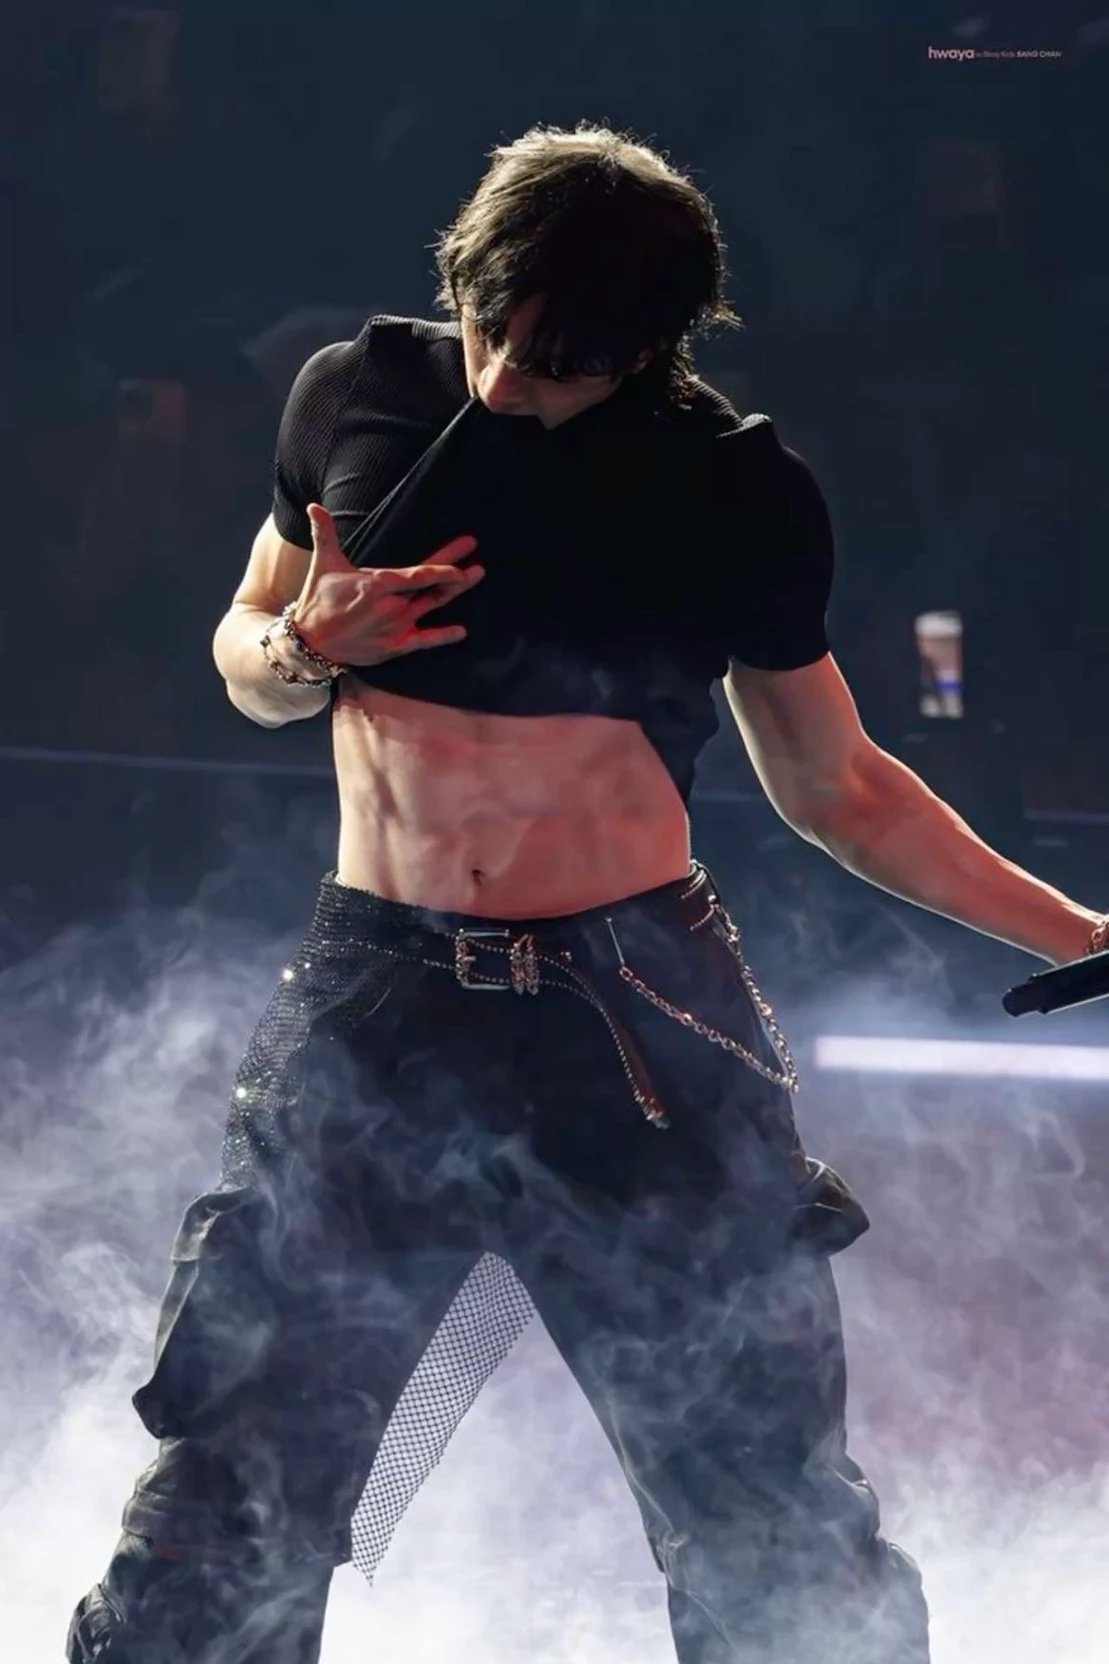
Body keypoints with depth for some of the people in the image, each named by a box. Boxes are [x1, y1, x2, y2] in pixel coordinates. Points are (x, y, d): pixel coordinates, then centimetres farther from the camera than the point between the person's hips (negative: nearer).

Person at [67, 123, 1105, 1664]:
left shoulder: (740, 492, 1)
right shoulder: (358, 398, 4)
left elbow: (835, 788, 11)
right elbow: (246, 660, 17)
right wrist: (305, 650, -6)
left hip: (640, 1016, -1)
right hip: (375, 1006, 1)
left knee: (781, 1540, -1)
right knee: (225, 1527, -4)